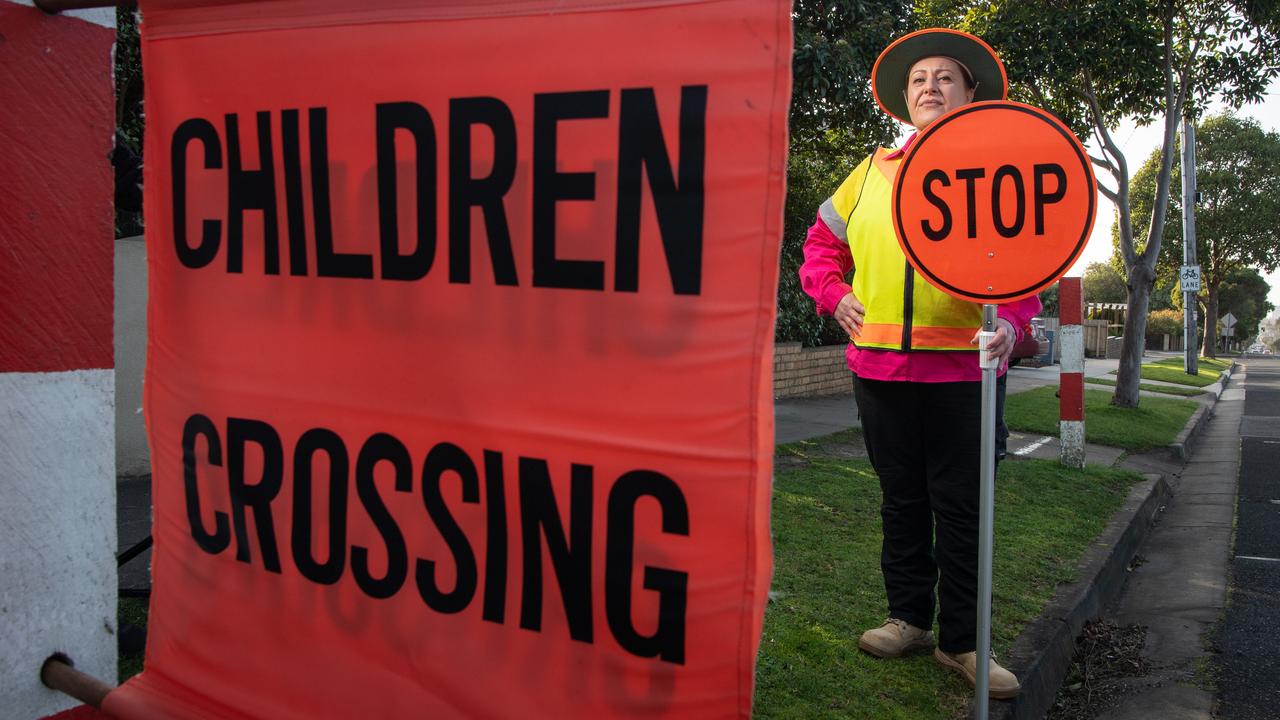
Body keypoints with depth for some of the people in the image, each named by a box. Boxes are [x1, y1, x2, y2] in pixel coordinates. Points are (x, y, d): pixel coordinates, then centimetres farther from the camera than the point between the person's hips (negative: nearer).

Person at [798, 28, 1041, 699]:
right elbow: (823, 241, 21)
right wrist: (835, 294, 5)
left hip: (962, 366, -3)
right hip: (879, 361, 3)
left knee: (959, 504, 3)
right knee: (901, 496, 13)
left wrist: (1010, 320, -18)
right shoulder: (873, 171, 12)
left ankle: (963, 640, 14)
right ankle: (909, 617, 27)